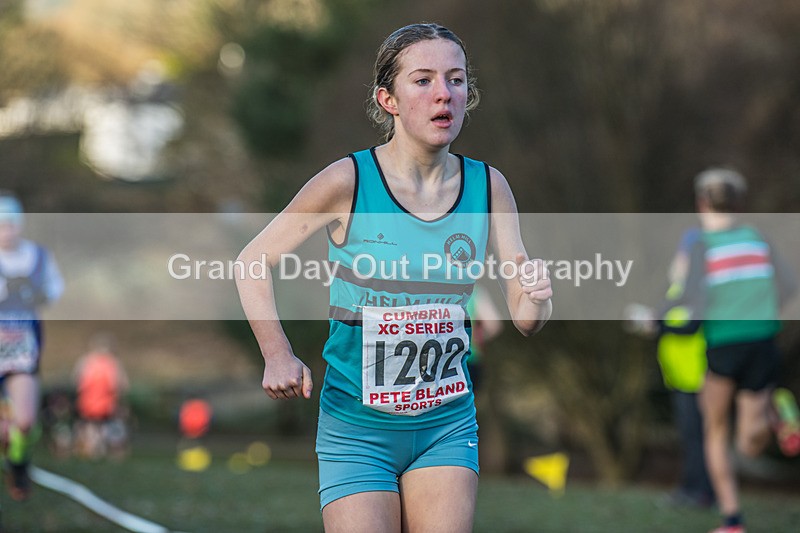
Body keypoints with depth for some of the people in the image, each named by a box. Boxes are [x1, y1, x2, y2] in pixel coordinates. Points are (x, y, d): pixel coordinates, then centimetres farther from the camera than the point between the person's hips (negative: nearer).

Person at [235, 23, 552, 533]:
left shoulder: (488, 186, -3)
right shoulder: (349, 182, -13)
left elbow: (525, 320, -2)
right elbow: (253, 262, -2)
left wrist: (535, 300, -25)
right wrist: (278, 354, -13)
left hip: (447, 425, 3)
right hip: (357, 428, -3)